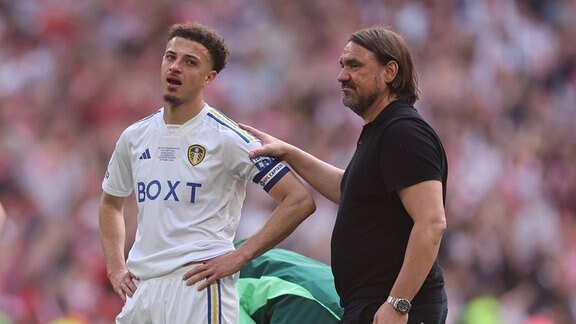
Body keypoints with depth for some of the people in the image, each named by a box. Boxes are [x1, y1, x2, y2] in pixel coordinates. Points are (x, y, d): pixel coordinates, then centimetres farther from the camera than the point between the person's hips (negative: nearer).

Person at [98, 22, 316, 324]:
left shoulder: (226, 137, -6)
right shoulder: (134, 137, 12)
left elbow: (300, 200, -9)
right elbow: (110, 203, 30)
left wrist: (239, 257, -12)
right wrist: (115, 268, 15)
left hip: (198, 287, -6)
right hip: (141, 289, 6)